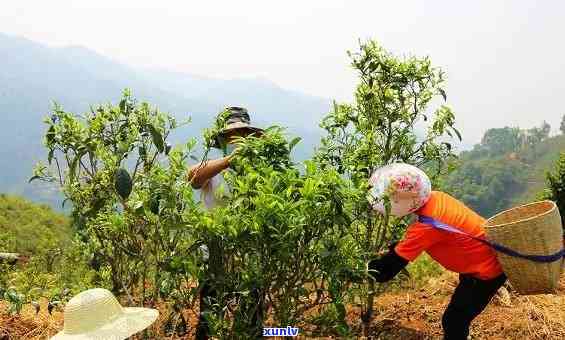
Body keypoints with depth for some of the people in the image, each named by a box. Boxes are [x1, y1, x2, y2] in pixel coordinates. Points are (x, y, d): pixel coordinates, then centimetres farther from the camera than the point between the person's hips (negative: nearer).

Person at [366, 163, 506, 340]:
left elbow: (392, 264, -21)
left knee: (453, 321, 0)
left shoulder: (426, 227, -31)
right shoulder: (436, 197, -8)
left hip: (486, 270, -9)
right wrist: (392, 248, 5)